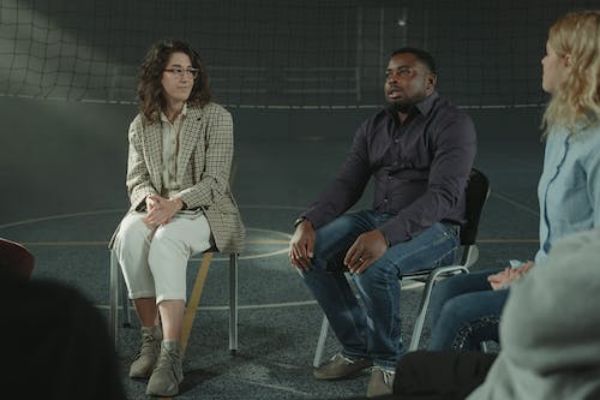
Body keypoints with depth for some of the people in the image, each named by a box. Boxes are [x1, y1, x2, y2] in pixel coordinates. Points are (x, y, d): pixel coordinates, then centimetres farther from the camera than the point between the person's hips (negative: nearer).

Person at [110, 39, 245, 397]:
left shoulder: (216, 117, -1)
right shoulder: (141, 125, 11)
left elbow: (215, 180, -8)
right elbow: (136, 178, 8)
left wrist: (176, 202, -25)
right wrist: (150, 199, -17)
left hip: (203, 210, -3)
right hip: (158, 208, 4)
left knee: (165, 241, -37)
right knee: (130, 235, -33)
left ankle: (170, 356, -42)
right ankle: (151, 338, -25)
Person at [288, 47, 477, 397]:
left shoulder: (453, 124, -11)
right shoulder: (374, 127, 12)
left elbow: (443, 195, -24)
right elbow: (346, 185, 8)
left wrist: (385, 235, -38)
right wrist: (308, 222, -12)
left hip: (435, 228, -7)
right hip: (380, 219, 7)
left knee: (375, 265, -35)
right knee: (311, 252, -15)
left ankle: (388, 361, -10)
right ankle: (357, 349, 0)